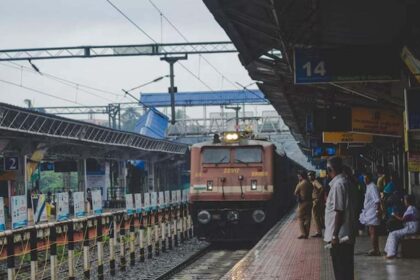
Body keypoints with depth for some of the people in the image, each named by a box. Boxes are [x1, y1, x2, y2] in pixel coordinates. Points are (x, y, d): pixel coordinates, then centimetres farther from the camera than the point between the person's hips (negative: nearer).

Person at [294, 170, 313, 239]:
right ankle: (306, 234, 11)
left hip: (302, 202, -6)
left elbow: (295, 193, -5)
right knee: (307, 218, 9)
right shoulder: (310, 184, 6)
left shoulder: (300, 184, -13)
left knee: (300, 218, 2)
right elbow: (310, 193, 12)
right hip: (309, 202, 6)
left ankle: (303, 233, -5)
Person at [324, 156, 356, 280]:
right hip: (346, 235, 9)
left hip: (340, 237, -9)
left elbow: (339, 212, -20)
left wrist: (335, 235, -19)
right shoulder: (344, 182, 13)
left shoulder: (338, 184, -17)